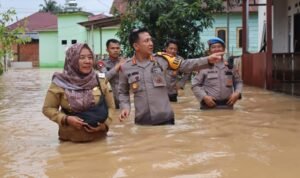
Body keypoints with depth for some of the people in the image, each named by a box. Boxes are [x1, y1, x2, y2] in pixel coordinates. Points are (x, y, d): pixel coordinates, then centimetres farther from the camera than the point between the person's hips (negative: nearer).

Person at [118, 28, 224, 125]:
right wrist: (125, 107, -4)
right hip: (142, 122, 0)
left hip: (165, 119, 1)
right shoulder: (126, 68, 0)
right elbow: (123, 92, 12)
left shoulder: (161, 60, 1)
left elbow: (184, 65, 3)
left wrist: (207, 60, -5)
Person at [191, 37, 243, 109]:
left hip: (227, 106, 4)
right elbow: (195, 84, -3)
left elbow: (238, 82, 16)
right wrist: (204, 97, -15)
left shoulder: (230, 66, 7)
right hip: (209, 107, -3)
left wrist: (237, 93, -2)